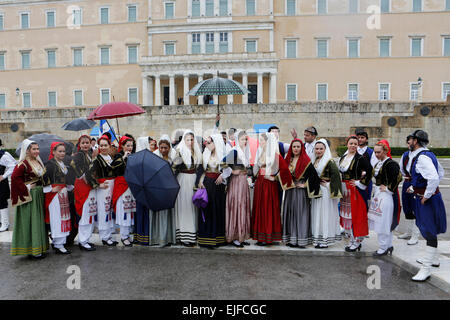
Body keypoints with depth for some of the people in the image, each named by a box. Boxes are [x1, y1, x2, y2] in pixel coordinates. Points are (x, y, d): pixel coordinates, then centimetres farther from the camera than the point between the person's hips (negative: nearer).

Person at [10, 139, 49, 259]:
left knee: (39, 221, 13)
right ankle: (33, 250, 5)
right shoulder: (23, 164, -14)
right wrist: (26, 188, -18)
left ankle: (39, 247, 23)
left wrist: (42, 187, 7)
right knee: (31, 221, -3)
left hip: (39, 195, 9)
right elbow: (15, 177, -22)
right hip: (29, 196, -8)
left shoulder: (38, 162, 12)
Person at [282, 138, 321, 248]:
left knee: (300, 213, -4)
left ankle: (301, 240, 4)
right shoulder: (288, 160, 10)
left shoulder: (306, 160, -6)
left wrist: (305, 185, -12)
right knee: (289, 213, 6)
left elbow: (314, 175, -13)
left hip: (301, 191, -6)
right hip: (290, 191, 6)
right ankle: (290, 239, 15)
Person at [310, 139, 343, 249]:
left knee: (325, 214, -3)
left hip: (325, 192, -8)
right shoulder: (314, 161, 12)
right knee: (316, 214, 12)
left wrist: (328, 185, -17)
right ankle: (317, 238, 21)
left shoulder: (329, 161, -12)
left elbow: (335, 174, -22)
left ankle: (325, 240, 5)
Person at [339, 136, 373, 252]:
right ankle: (352, 240, 22)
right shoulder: (343, 158, 10)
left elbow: (369, 171, -18)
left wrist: (360, 183, -14)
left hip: (355, 190, -7)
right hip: (344, 190, 7)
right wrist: (342, 184, 10)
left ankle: (357, 241, 8)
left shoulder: (360, 158, -11)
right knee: (346, 215, 11)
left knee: (355, 215, -3)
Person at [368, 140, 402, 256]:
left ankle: (383, 248, 9)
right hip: (378, 194, 10)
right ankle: (389, 245, 27)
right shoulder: (378, 164, 12)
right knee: (380, 222, 15)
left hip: (386, 196, -10)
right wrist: (375, 192, 13)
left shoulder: (391, 164, -16)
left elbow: (398, 178, -27)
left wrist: (388, 189, -18)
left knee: (383, 222, -3)